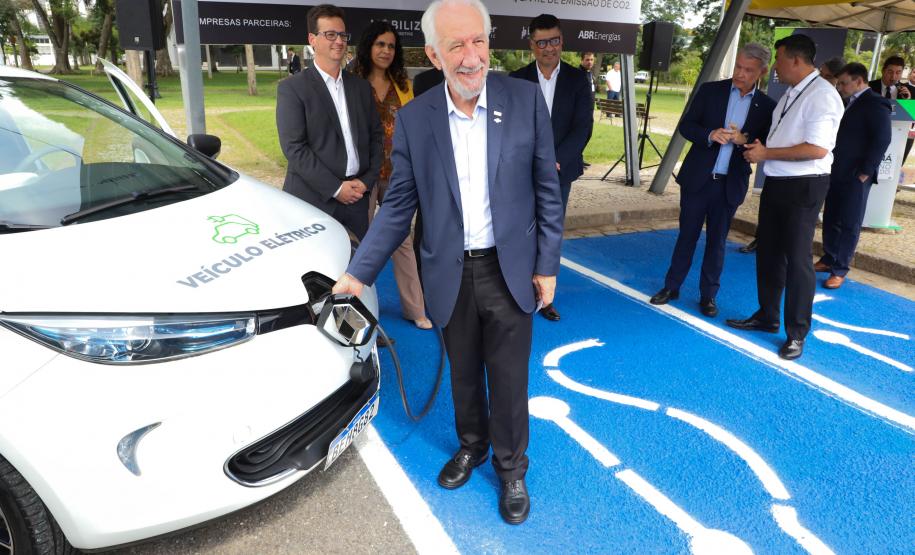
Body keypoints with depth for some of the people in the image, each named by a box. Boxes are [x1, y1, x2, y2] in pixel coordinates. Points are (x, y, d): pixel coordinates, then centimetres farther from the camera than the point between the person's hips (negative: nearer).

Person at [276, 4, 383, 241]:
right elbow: (293, 146, -10)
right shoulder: (291, 88, -2)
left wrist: (367, 180, -2)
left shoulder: (361, 86, 13)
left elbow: (376, 135, 13)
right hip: (313, 199, -4)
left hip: (357, 195, 4)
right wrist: (335, 187, -14)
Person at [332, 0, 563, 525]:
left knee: (508, 380, 10)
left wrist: (547, 265, -2)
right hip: (451, 275, 1)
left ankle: (511, 467, 34)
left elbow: (547, 190, -1)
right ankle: (471, 446, 45)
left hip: (510, 270, -1)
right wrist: (359, 273, -4)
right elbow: (399, 205, 0)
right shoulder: (414, 118, -4)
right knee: (464, 374, 18)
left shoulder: (526, 98, -6)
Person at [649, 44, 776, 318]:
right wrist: (710, 135, -22)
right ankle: (671, 287, 21)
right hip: (697, 178, 0)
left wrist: (743, 139, -20)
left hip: (730, 184, 1)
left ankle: (708, 295, 20)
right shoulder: (711, 90, 0)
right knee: (687, 235, 9)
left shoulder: (767, 106, 1)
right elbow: (686, 125, -3)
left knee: (717, 241, 8)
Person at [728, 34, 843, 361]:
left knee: (797, 258, 0)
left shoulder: (821, 95, -16)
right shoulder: (791, 93, 11)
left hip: (802, 187, -9)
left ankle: (797, 333, 14)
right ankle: (766, 316, 32)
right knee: (768, 252, 16)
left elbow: (817, 149, -24)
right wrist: (759, 146, 5)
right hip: (776, 183, 9)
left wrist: (766, 153, -18)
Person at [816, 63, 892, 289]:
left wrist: (865, 173, -16)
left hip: (855, 176, -7)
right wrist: (832, 167, 9)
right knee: (830, 219, 13)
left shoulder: (875, 104, -10)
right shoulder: (850, 103, 14)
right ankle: (828, 259, 25)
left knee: (848, 224, 0)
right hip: (838, 174, 8)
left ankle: (839, 270, 7)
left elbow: (882, 140, -15)